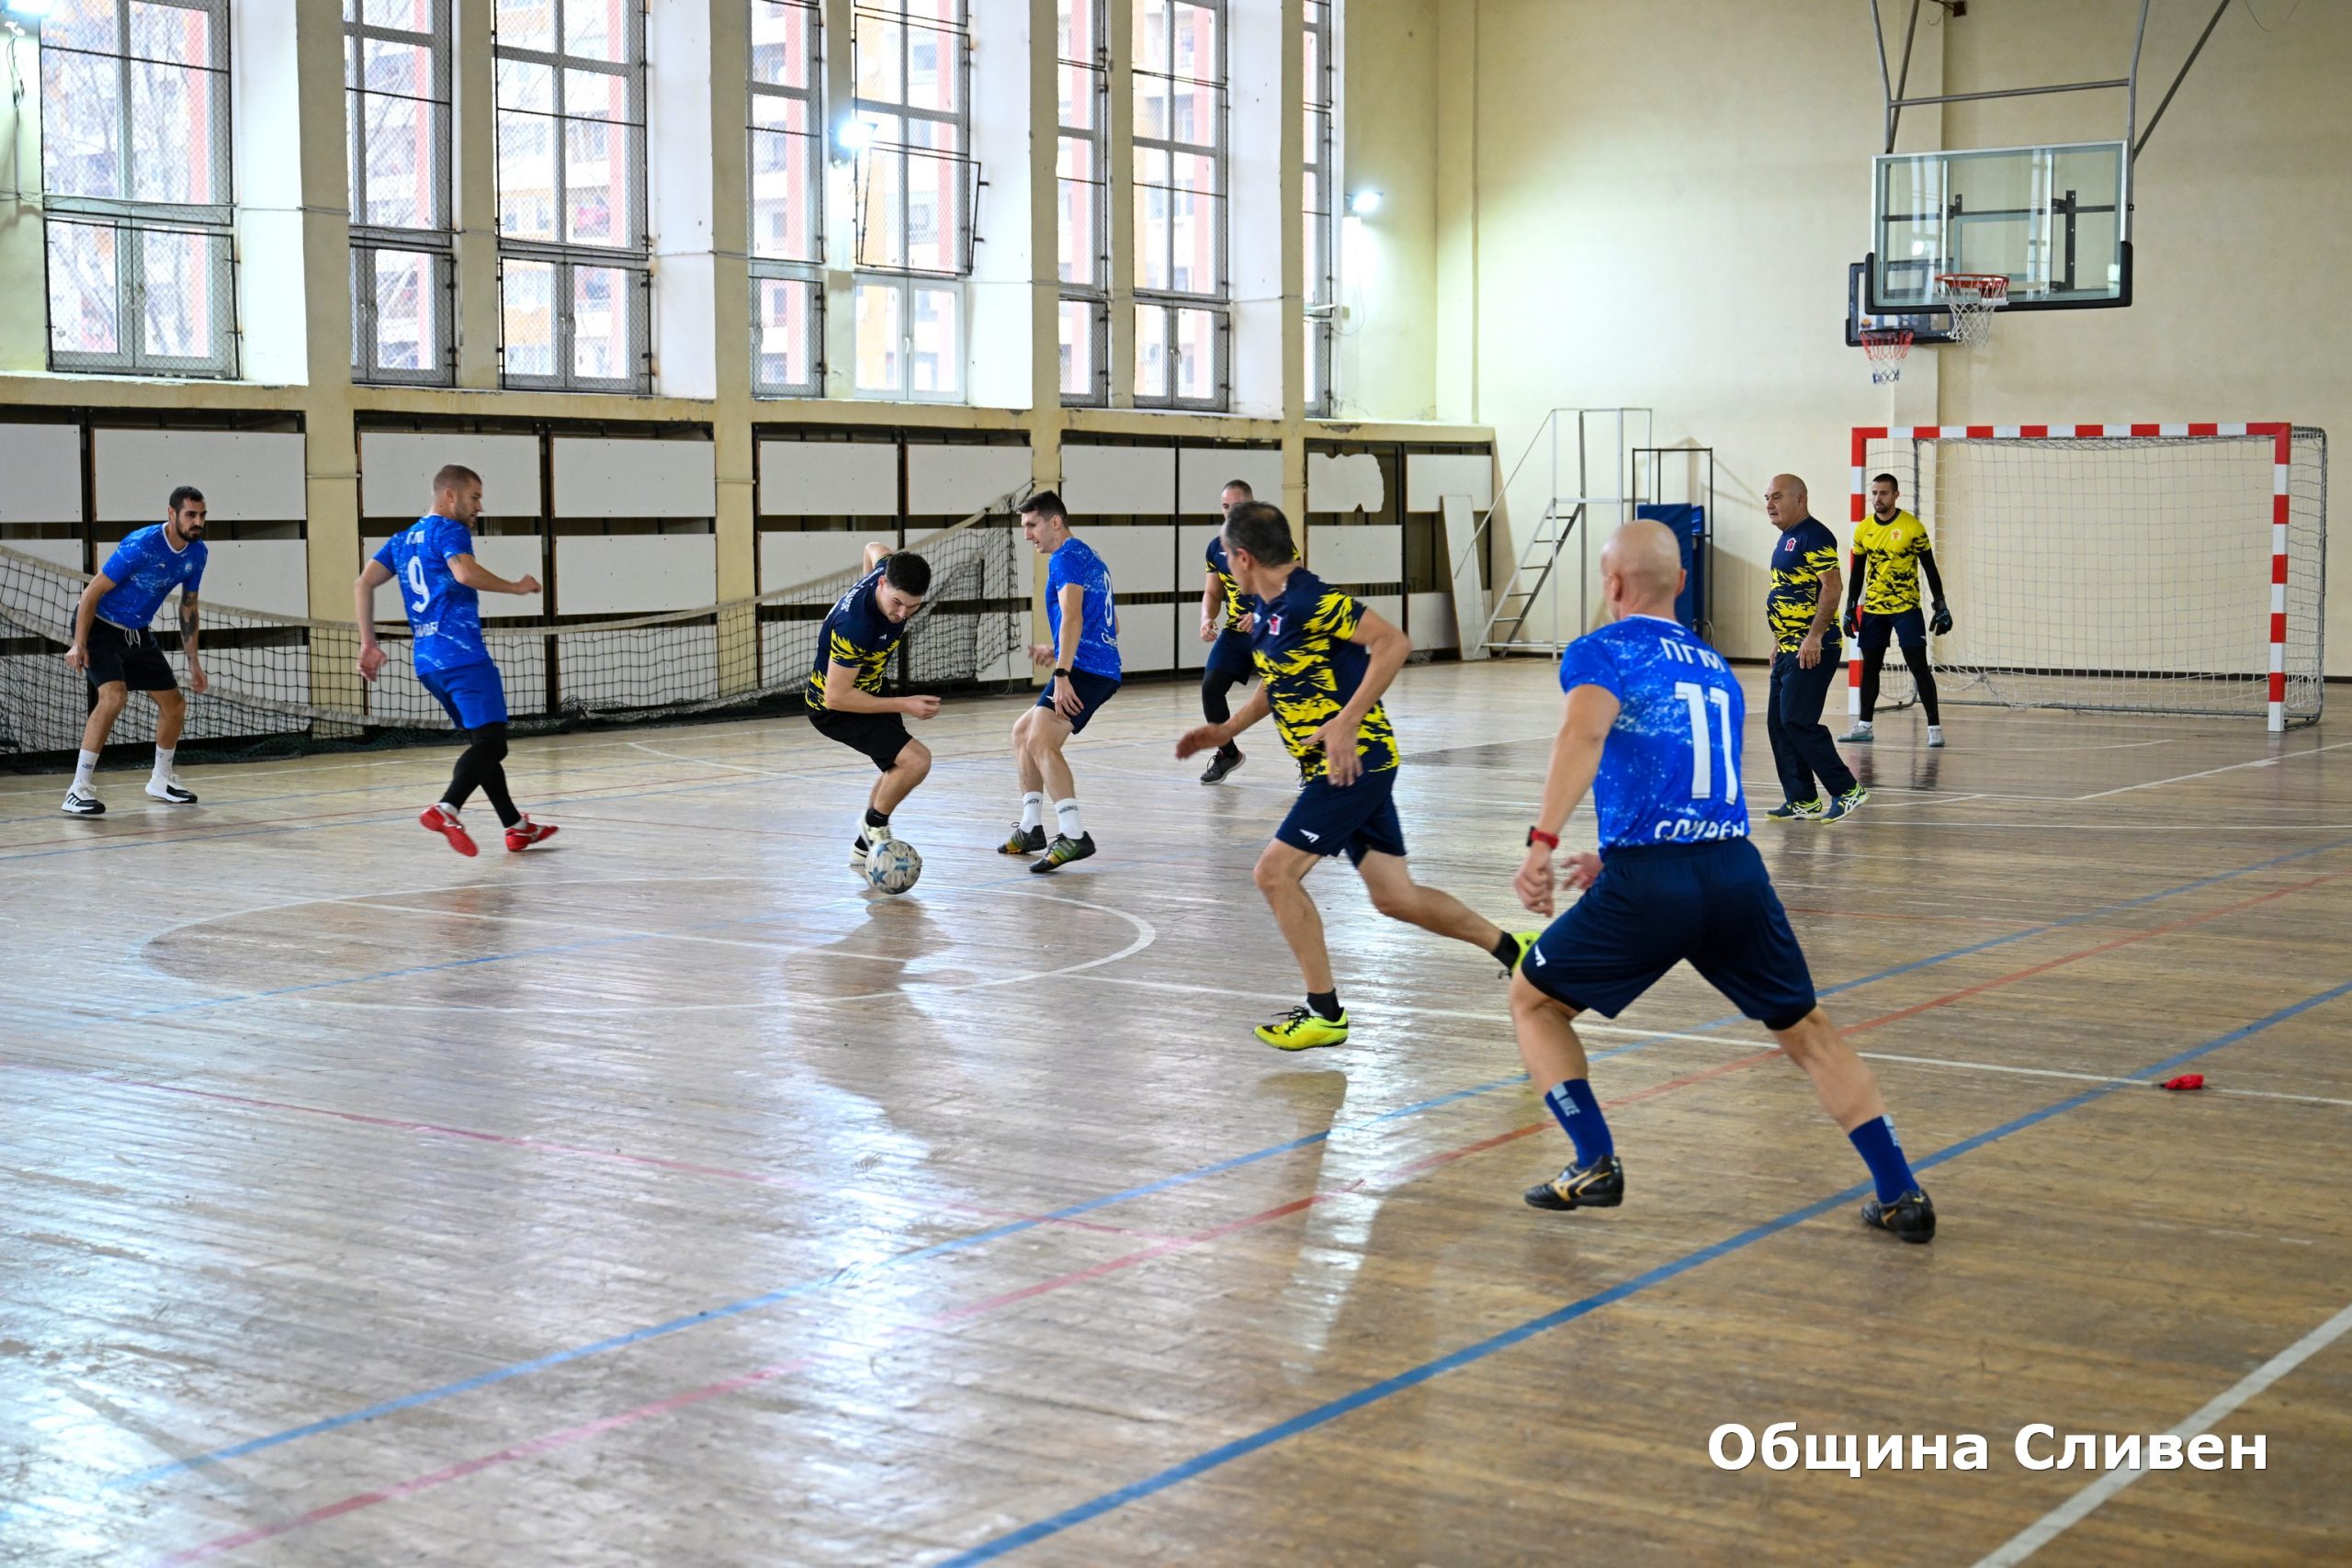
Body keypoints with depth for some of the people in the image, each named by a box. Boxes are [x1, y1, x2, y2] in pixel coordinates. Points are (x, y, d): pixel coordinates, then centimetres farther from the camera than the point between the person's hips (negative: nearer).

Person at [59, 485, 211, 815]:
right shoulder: (140, 545, -25)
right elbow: (93, 592, -20)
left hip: (137, 634, 8)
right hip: (99, 627, -7)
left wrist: (193, 662, 11)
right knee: (114, 695, -28)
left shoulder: (196, 553, -4)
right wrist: (78, 645, -23)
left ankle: (161, 779, 31)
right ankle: (78, 791, -25)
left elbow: (188, 608, 10)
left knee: (175, 703, 8)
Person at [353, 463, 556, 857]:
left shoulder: (403, 540, 21)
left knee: (483, 740, 16)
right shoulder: (449, 530, -3)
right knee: (491, 741, -15)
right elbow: (464, 572, -23)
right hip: (463, 656, -9)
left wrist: (369, 643, 16)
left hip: (427, 662, 9)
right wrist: (516, 586, -11)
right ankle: (446, 809, -33)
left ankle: (516, 826, 17)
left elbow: (362, 584, 16)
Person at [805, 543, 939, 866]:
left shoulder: (892, 571, -17)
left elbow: (875, 548, 9)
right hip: (832, 707, -9)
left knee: (898, 767, 25)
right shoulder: (854, 627, -40)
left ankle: (865, 845, 39)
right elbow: (836, 697, -33)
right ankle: (875, 824, 2)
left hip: (866, 690, 9)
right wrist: (903, 705, -28)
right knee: (916, 760, -23)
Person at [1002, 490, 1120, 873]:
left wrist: (1062, 673, -26)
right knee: (1023, 731, 21)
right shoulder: (1091, 560, 24)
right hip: (1103, 668, 11)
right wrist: (1057, 653, 26)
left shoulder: (1067, 557, -7)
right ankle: (1031, 828, 21)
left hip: (1085, 669, -11)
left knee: (1041, 743, -23)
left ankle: (1074, 835, -32)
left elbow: (1072, 617, -20)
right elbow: (1108, 625, 30)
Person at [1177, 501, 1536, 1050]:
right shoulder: (1267, 611, 11)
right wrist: (1226, 730, 20)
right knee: (1395, 896, 11)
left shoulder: (1308, 601, -18)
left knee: (1275, 873, -10)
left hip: (1354, 759, -9)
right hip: (1344, 766, 9)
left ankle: (1325, 1013, -2)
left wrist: (1345, 724, -26)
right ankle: (1513, 948, 25)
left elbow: (1394, 643, -23)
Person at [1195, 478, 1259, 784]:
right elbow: (1212, 593, 14)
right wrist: (1207, 619, -8)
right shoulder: (1217, 546, 6)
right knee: (1211, 687, -6)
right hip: (1235, 632, 5)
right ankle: (1227, 753, 15)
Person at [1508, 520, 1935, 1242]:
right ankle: (1902, 1195, 14)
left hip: (1648, 885, -5)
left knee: (1533, 1002, 17)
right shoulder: (1716, 667, 23)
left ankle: (1595, 1165, 8)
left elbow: (1583, 732, -20)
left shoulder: (1601, 652, 2)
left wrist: (1542, 841, -29)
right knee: (1807, 1030, 20)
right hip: (1737, 872, 5)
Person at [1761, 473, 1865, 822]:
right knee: (1778, 723, 8)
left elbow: (1831, 588, -20)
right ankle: (1802, 801, 13)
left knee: (1797, 721, -13)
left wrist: (1814, 637, -24)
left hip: (1812, 649, -10)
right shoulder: (1786, 538, 17)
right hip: (1789, 648, 10)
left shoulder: (1814, 537, -13)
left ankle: (1847, 790, -4)